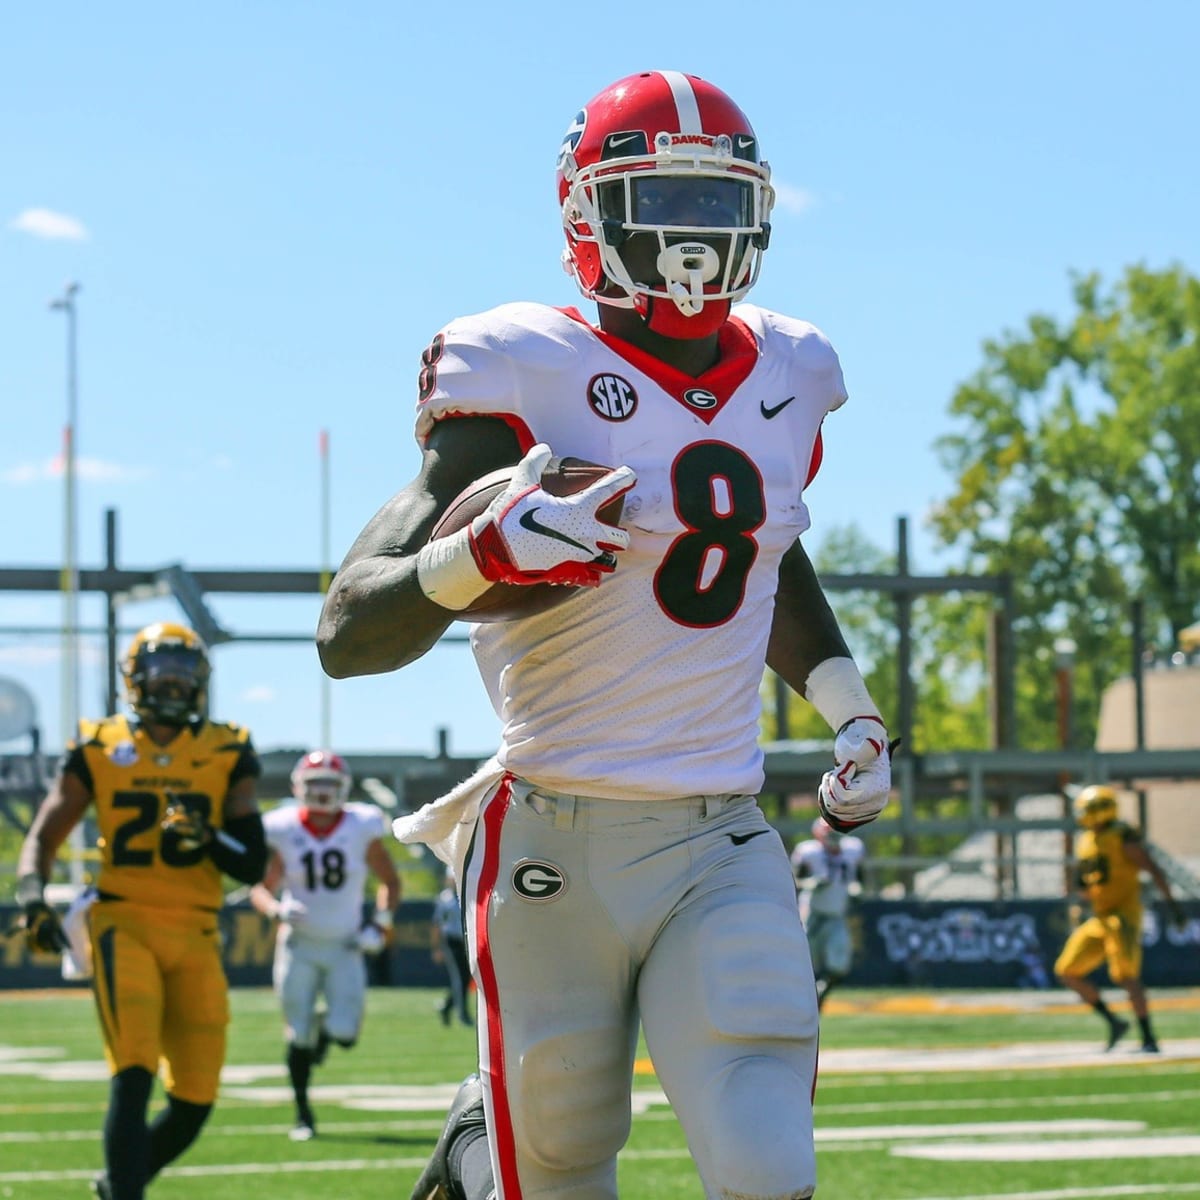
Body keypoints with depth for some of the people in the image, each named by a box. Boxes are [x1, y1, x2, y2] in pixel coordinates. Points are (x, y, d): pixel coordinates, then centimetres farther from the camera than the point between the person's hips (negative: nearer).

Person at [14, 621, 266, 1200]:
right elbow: (43, 837, 6)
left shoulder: (228, 755, 7)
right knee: (134, 1078, -19)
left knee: (194, 1101, 3)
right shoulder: (99, 750, 5)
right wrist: (33, 897, -15)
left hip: (194, 935, 3)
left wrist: (207, 840, -17)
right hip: (124, 925, -3)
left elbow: (253, 865, 4)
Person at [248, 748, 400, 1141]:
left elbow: (390, 882, 8)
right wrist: (277, 910, -19)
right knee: (298, 1036, -1)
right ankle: (303, 1113, 18)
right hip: (299, 946, 0)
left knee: (344, 1033, -11)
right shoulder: (284, 832, -6)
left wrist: (380, 922, -7)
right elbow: (260, 888, 2)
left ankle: (325, 1028, 26)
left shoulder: (362, 829, -5)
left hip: (345, 947, 0)